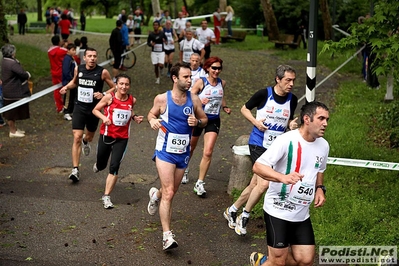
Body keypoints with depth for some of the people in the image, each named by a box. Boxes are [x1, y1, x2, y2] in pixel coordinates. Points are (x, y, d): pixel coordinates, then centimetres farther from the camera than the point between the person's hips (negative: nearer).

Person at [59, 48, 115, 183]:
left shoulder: (102, 72, -10)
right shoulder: (78, 69, -1)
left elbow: (114, 88, -2)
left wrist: (103, 94, -20)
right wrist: (66, 87, -1)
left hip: (94, 109, 0)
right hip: (79, 107, 0)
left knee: (90, 135, 21)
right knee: (77, 137, -11)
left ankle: (86, 141, 62)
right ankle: (75, 170, -8)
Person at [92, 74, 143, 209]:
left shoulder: (132, 100, -2)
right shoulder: (109, 97, -11)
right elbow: (95, 110, -1)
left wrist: (135, 117, -1)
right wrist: (104, 117, -19)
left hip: (122, 138, 1)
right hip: (106, 135, 0)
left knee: (114, 167, -10)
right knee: (101, 166, 15)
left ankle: (106, 196, 0)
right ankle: (97, 165, 55)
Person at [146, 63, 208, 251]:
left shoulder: (193, 99, -3)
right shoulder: (162, 99, -9)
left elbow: (204, 119, 8)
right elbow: (151, 114, 7)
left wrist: (197, 122, -15)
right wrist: (152, 120, -16)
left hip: (183, 153, 4)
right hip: (165, 151, -4)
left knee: (171, 192, 20)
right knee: (169, 193, -13)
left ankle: (155, 195, 55)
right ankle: (167, 236, -9)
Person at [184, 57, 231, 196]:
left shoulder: (222, 83, 1)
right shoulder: (201, 82, -12)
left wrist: (225, 107, 4)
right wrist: (200, 101, -31)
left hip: (213, 121, 2)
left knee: (208, 153, -10)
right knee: (190, 148, 17)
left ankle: (200, 183, 0)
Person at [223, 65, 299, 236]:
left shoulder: (292, 99, 2)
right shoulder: (264, 94, -10)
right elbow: (244, 109, 3)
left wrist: (291, 125, -5)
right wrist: (255, 121, -13)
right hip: (258, 144, -5)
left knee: (254, 185, 10)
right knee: (264, 183, -18)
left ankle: (231, 211, 31)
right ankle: (244, 217, 3)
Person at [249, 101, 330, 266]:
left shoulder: (324, 145, 3)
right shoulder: (286, 140, -18)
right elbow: (258, 166, -22)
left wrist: (319, 188, 3)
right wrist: (283, 177, -38)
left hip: (302, 214, 6)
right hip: (278, 210, -6)